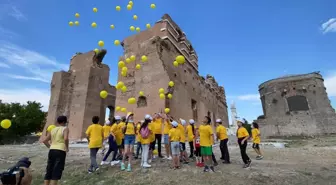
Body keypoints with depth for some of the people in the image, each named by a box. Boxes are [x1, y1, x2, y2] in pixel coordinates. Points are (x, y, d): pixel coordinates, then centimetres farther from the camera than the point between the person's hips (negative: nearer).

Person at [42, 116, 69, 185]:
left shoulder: (52, 129, 14)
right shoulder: (65, 129, -5)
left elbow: (45, 141, 12)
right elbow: (66, 139, -22)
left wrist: (50, 147, 19)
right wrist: (67, 148, -8)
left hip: (52, 151, 6)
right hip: (60, 151, -6)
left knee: (49, 171, 16)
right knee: (56, 172, 0)